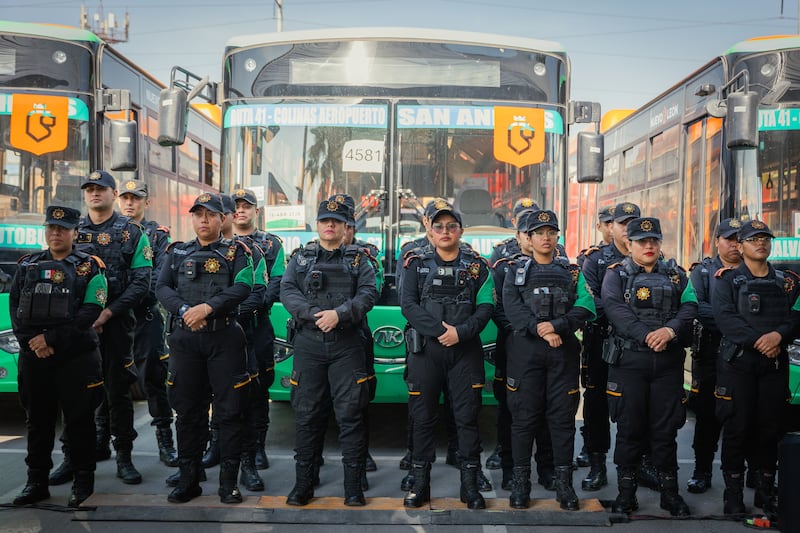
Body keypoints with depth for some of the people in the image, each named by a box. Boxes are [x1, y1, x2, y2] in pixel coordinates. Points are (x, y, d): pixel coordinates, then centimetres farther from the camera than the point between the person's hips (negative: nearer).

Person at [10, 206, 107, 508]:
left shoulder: (88, 267, 0)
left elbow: (91, 311, -10)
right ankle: (37, 482, 21)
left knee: (78, 419, 2)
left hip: (76, 355, -4)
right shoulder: (28, 265, 13)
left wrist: (52, 339, -15)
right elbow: (14, 305, 7)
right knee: (37, 420, 11)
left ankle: (83, 481, 13)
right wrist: (30, 340, -9)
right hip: (33, 356, 4)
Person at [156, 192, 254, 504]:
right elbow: (162, 288, 5)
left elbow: (242, 288, -9)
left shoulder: (236, 252, 6)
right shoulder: (178, 253, 15)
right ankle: (189, 480, 17)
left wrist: (207, 307, -20)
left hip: (224, 338, -3)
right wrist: (184, 310, -14)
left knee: (229, 410, -1)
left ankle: (229, 482, 7)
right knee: (188, 411, 7)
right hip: (185, 338, 3)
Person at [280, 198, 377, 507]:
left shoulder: (358, 259, 10)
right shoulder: (301, 259, 13)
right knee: (306, 413, 5)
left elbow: (368, 293, -4)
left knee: (350, 413, -1)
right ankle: (303, 482, 14)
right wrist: (314, 315, -16)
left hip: (347, 345, -1)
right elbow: (287, 291, -1)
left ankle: (353, 485, 6)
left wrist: (339, 314, -19)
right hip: (308, 344, 1)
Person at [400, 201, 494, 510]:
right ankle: (420, 484, 15)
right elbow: (408, 305, -4)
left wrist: (461, 332, -16)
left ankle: (470, 485, 11)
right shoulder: (417, 264, 7)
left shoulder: (477, 266, 8)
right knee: (423, 418, 4)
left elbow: (486, 307, 0)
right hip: (425, 349, 0)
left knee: (467, 418, 2)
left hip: (466, 350, 0)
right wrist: (440, 331, -16)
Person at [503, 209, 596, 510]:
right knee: (524, 416, 1)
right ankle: (521, 482, 9)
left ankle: (564, 482, 12)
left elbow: (585, 308, -2)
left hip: (564, 351, 1)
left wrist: (556, 325, -18)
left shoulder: (572, 273, 14)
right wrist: (539, 329, -19)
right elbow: (512, 307, -6)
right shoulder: (516, 271, 11)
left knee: (563, 417, 3)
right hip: (525, 350, -1)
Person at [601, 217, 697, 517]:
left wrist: (670, 330, -20)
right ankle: (626, 492, 14)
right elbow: (615, 309, -11)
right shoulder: (616, 274, 5)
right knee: (629, 428, 3)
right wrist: (646, 336, -22)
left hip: (669, 362, 2)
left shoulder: (676, 275, 14)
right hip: (628, 360, -2)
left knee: (665, 429, 7)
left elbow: (689, 308, 0)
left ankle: (670, 492, 19)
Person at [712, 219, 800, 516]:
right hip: (737, 361, -3)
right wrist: (757, 341, -21)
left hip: (775, 363, 3)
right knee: (736, 427, -1)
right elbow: (725, 316, -11)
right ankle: (733, 492, 8)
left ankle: (765, 491, 19)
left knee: (770, 428, 6)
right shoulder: (727, 279, 4)